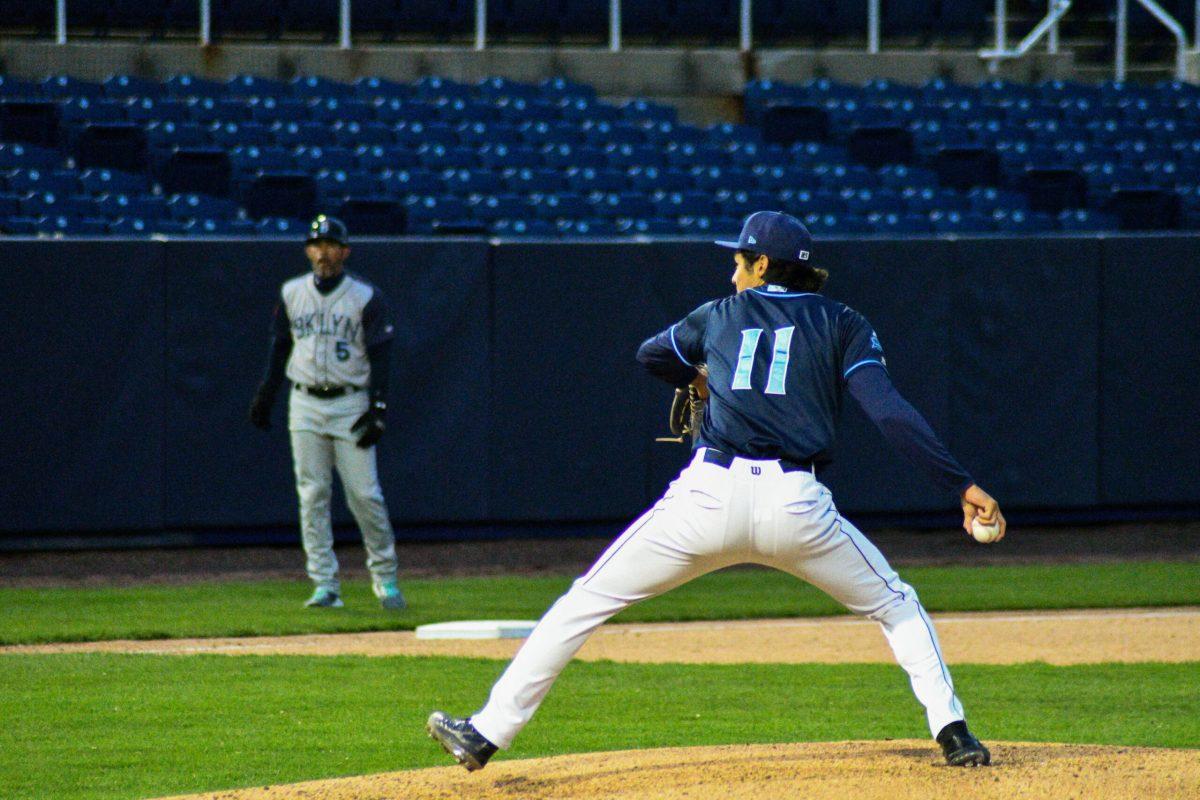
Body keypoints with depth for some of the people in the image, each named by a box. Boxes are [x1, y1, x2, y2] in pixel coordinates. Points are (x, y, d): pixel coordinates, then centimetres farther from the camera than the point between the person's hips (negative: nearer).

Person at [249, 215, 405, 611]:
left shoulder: (366, 297, -2)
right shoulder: (292, 293, 8)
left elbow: (379, 356, -3)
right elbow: (279, 348, 15)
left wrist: (377, 410, -11)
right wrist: (265, 396, 9)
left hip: (350, 404, -3)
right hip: (305, 404, 3)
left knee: (365, 495, -5)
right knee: (312, 496, -1)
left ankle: (385, 577, 9)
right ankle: (325, 585, 1)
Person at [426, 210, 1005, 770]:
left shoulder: (720, 315, 18)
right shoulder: (842, 325, 12)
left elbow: (652, 355, 38)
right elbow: (891, 414, -2)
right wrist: (963, 486, -5)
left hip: (707, 498, 0)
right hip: (795, 506, 0)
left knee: (586, 602, 9)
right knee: (895, 605, 22)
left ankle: (488, 732, 4)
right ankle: (952, 732, 7)